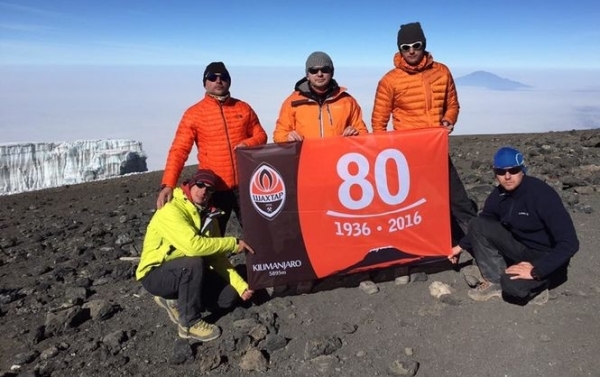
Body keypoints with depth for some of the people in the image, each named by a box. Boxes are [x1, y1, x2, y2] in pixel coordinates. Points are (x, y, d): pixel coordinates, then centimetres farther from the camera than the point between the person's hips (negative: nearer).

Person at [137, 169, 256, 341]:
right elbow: (193, 245, -38)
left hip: (186, 273, 7)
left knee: (229, 295, -7)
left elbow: (217, 258, 0)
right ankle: (189, 323, -16)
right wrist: (234, 243, -27)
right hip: (155, 275, -7)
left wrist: (241, 285, -10)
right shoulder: (171, 209, -23)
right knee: (194, 262, -35)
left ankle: (175, 300, 10)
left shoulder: (208, 215, 1)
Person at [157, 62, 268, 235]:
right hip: (213, 188, -2)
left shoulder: (243, 108, 6)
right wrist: (168, 184, -22)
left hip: (245, 184, 2)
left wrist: (247, 144, -11)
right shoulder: (194, 113, -4)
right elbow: (179, 150, -10)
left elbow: (260, 135, 13)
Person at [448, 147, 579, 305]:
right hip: (519, 248, 6)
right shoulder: (498, 195, -7)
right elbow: (482, 228, 12)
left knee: (512, 284, -34)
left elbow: (569, 243, -29)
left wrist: (536, 271, -30)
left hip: (546, 257, -6)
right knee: (478, 225, -13)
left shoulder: (542, 195, -26)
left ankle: (536, 284, 3)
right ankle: (494, 282, -2)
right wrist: (462, 246, 5)